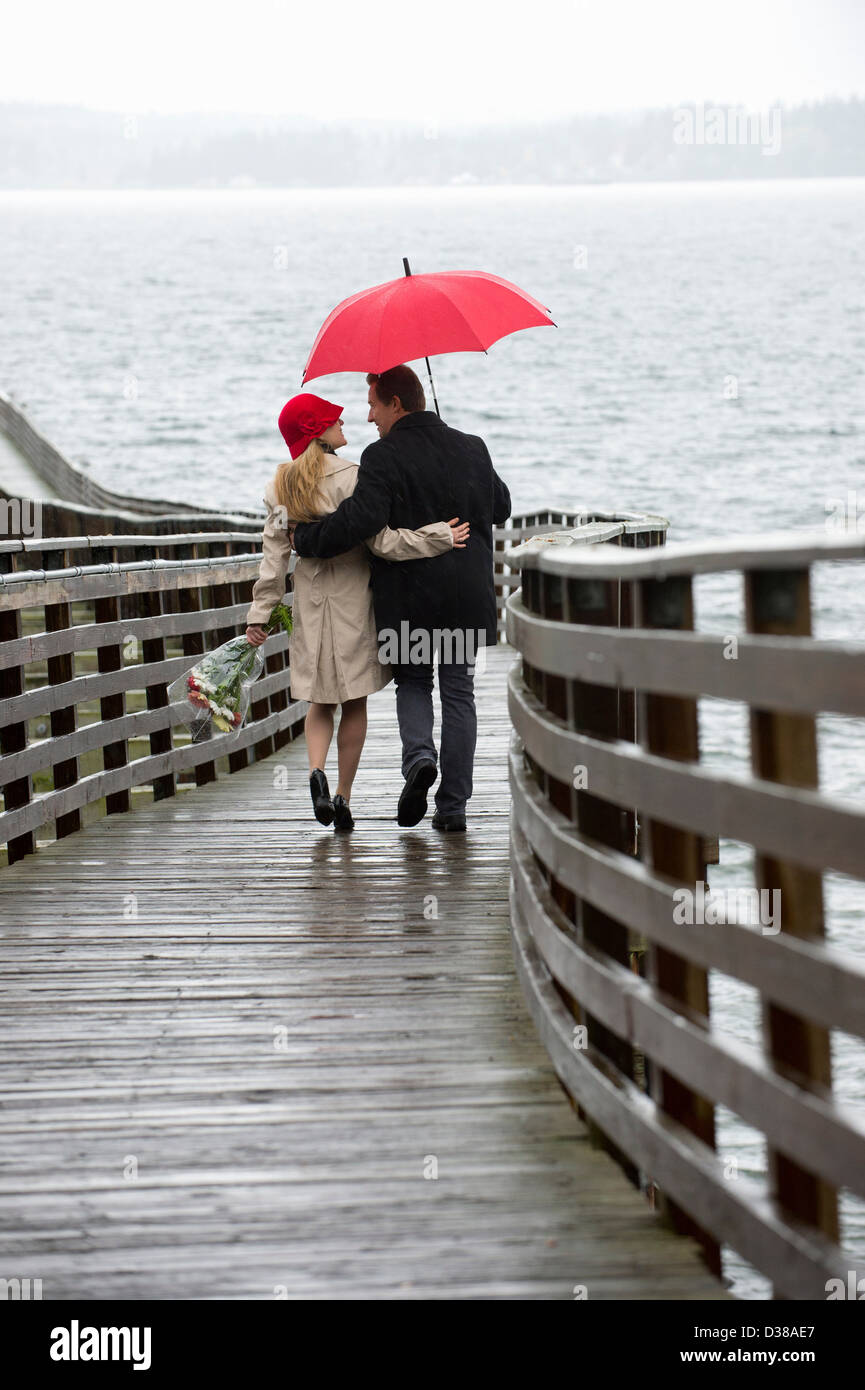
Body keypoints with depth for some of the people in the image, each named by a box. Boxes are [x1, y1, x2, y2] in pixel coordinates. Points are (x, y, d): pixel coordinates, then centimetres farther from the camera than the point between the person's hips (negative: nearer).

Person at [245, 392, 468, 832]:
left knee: (320, 700, 14)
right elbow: (382, 541, -18)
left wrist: (260, 611, 4)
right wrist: (439, 536, -16)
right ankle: (343, 798, 6)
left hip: (310, 598, 4)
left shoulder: (281, 486, 2)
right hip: (352, 597, -4)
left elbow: (274, 551, 2)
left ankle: (316, 770, -13)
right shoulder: (349, 477, -14)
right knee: (354, 701, 6)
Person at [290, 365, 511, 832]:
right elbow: (501, 507, 21)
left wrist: (304, 539, -12)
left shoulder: (385, 457, -12)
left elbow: (360, 518, -25)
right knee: (459, 694, 10)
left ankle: (418, 755, -10)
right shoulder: (473, 449, 7)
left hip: (408, 597, -3)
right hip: (468, 595, 4)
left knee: (411, 682, 18)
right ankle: (453, 804, 8)